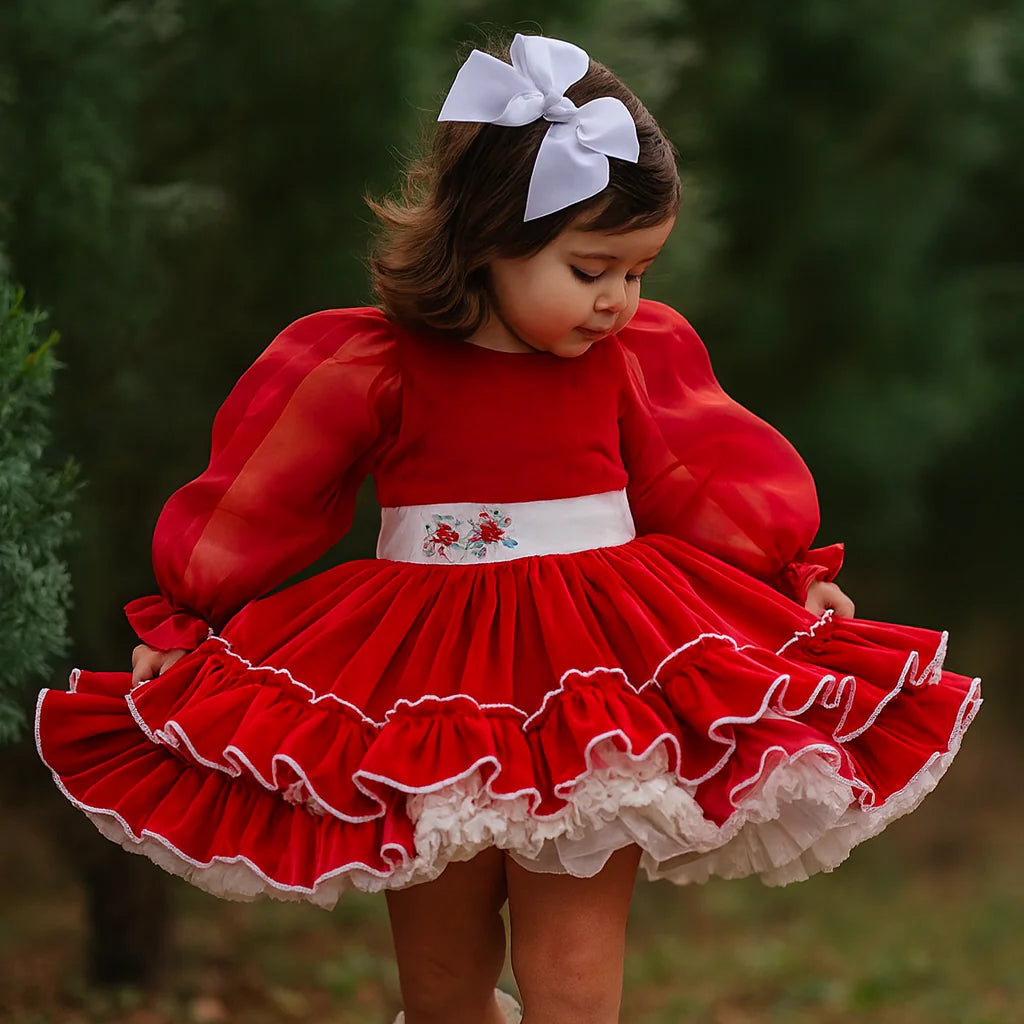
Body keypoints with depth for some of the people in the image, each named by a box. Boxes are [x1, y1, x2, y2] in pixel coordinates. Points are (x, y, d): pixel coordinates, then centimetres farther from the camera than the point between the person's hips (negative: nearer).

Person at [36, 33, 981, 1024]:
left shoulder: (637, 358, 0)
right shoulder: (375, 369, -9)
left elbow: (696, 484, 12)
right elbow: (260, 496, 0)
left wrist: (797, 576, 9)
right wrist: (186, 620, 3)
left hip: (594, 686, 1)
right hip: (427, 692, -1)